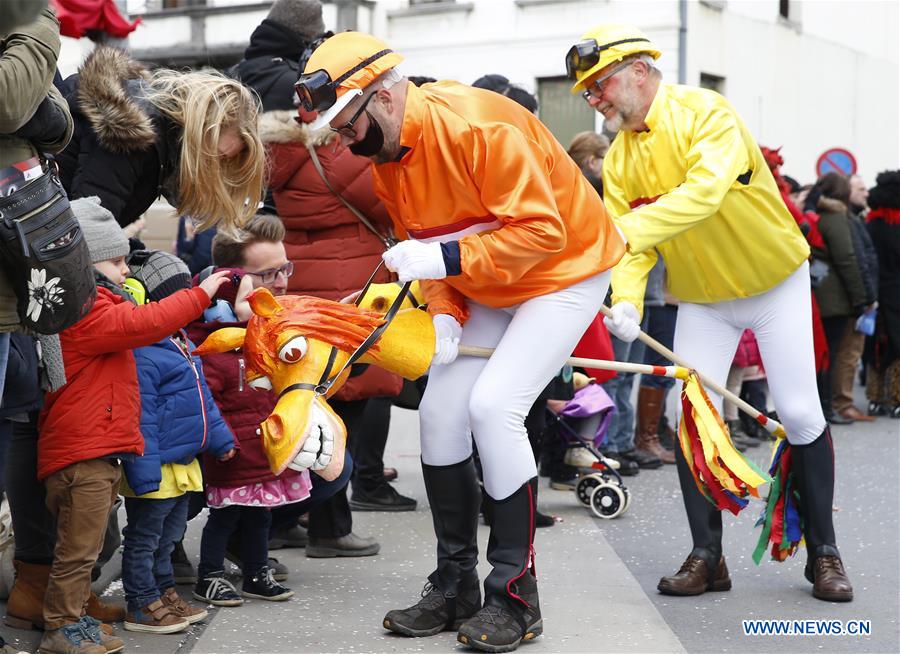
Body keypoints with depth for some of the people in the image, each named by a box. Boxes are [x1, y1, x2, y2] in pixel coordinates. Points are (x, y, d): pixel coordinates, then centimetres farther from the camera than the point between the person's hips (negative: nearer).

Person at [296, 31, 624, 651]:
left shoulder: (476, 124, -29)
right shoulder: (386, 158, -2)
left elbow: (541, 230, -29)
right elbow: (428, 247, 6)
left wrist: (447, 258, -33)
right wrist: (444, 313, -12)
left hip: (566, 269, -9)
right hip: (483, 286, 9)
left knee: (493, 406, -21)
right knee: (440, 410, 1)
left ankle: (515, 598, -8)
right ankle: (455, 588, 13)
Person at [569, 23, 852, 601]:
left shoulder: (704, 113, -22)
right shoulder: (619, 160, -3)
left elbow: (705, 191, -39)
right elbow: (626, 245, -9)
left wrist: (630, 228, -47)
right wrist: (626, 301, -29)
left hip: (775, 282, -5)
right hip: (701, 299, 5)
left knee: (800, 411, -5)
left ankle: (824, 553, 10)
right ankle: (707, 557, 5)